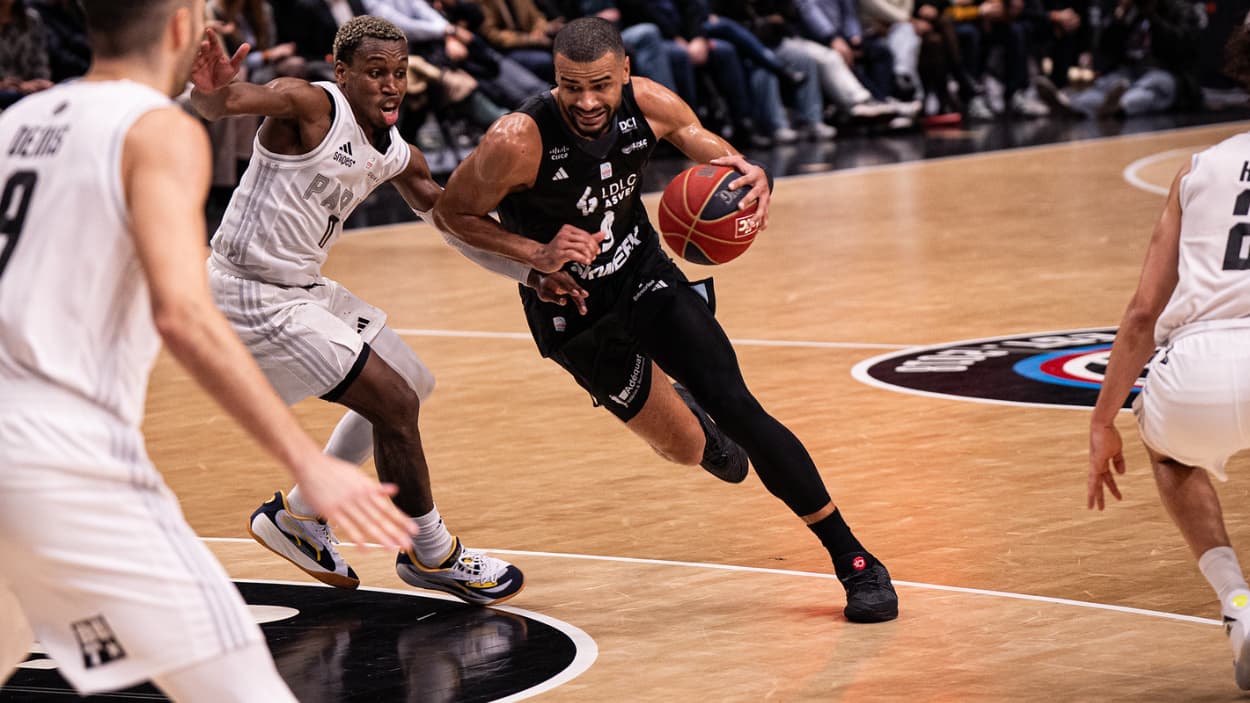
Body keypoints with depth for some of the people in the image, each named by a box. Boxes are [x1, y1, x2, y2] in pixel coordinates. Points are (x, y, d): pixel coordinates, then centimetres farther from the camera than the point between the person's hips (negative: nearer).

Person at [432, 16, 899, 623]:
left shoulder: (648, 105, -18)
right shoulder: (520, 141, -30)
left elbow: (721, 157, -2)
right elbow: (451, 214, -16)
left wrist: (755, 180, -27)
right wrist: (537, 256, -30)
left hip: (646, 276, 2)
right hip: (576, 314, -2)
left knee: (736, 408, -11)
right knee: (686, 448, 3)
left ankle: (854, 561, -2)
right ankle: (697, 425, 45)